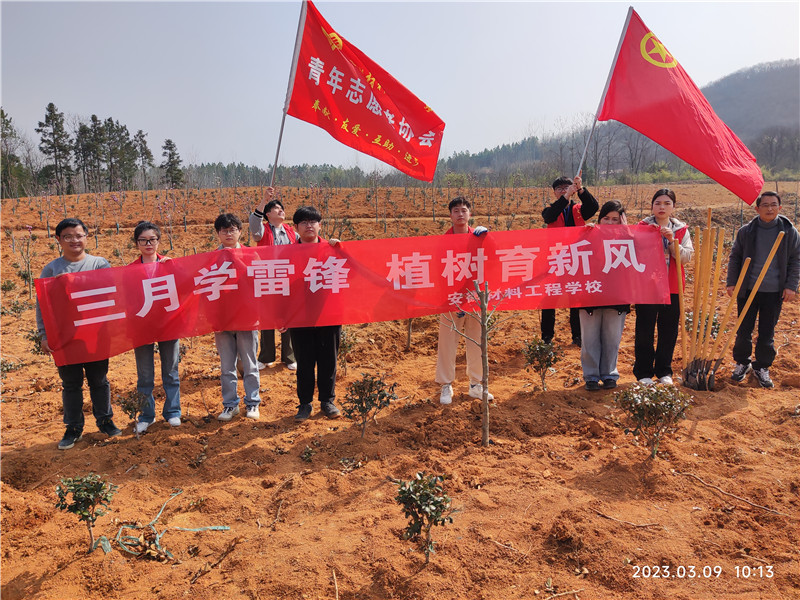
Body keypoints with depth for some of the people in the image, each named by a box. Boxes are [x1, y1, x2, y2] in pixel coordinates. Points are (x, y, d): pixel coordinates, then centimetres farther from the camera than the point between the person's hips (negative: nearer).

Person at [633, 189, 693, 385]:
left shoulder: (681, 229, 8)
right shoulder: (643, 226, 2)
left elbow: (687, 257, -3)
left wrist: (672, 241, -14)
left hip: (672, 287, 2)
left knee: (669, 330, 9)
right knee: (644, 330, 1)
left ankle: (664, 371, 23)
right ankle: (643, 372, 13)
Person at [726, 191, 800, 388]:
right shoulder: (746, 231, -1)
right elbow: (735, 258, 7)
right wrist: (731, 283, 1)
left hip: (774, 292, 0)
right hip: (747, 290, 0)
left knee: (767, 334, 7)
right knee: (743, 330, 7)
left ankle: (762, 367, 23)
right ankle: (742, 363, 26)